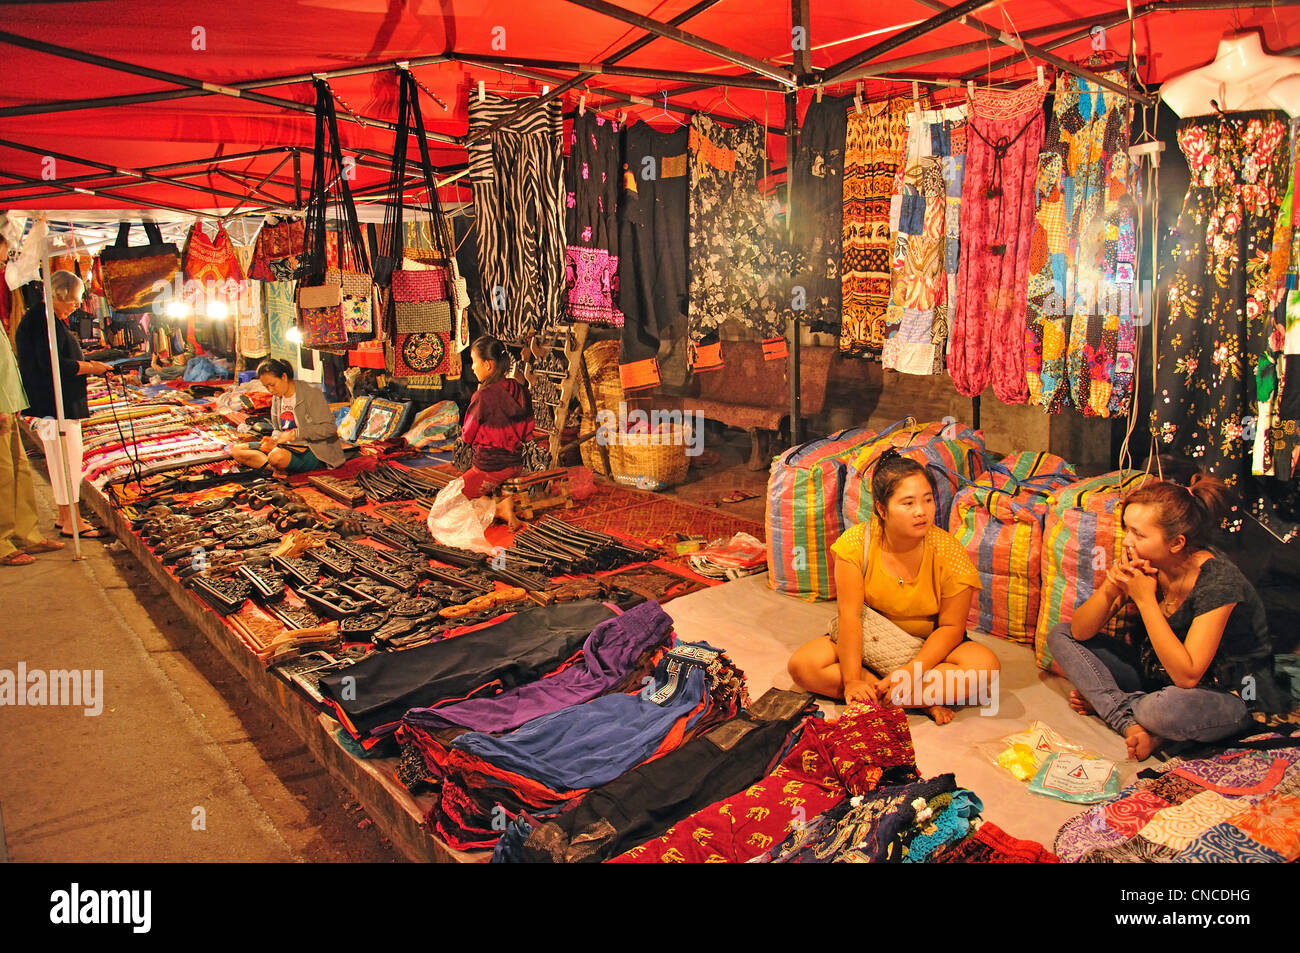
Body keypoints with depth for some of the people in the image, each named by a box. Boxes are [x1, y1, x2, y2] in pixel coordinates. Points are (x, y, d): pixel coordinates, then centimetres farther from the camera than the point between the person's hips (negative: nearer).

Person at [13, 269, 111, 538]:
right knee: (67, 459, -6)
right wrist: (87, 367, -13)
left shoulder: (46, 319, 18)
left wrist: (86, 365, 11)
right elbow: (51, 364, -23)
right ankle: (71, 522, -1)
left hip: (62, 403, 11)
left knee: (62, 460, 15)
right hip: (54, 403, -11)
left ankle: (66, 517, 23)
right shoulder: (45, 321, -16)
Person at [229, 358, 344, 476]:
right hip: (288, 447, 8)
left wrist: (294, 433, -20)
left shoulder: (311, 393, -12)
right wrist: (274, 439, -3)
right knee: (237, 451, -3)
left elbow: (329, 428, -18)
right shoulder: (277, 398, 11)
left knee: (277, 456, -39)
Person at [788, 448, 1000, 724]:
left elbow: (951, 626, -15)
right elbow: (849, 614, -21)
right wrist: (851, 680, -28)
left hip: (927, 646, -1)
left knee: (984, 665, -28)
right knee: (802, 665, -22)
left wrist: (911, 671, -28)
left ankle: (874, 694, -23)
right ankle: (924, 699, -20)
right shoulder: (856, 543, -19)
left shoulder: (949, 553, -19)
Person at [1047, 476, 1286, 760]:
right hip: (1157, 673, 7)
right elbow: (1080, 632, -8)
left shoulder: (1218, 580, -26)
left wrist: (1145, 599, -32)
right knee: (1060, 635, -4)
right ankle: (1130, 723, -16)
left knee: (1166, 707, -41)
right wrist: (1110, 589, -27)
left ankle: (1104, 702, -8)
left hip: (1229, 697, -7)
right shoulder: (1142, 565, -10)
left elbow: (1187, 676, -31)